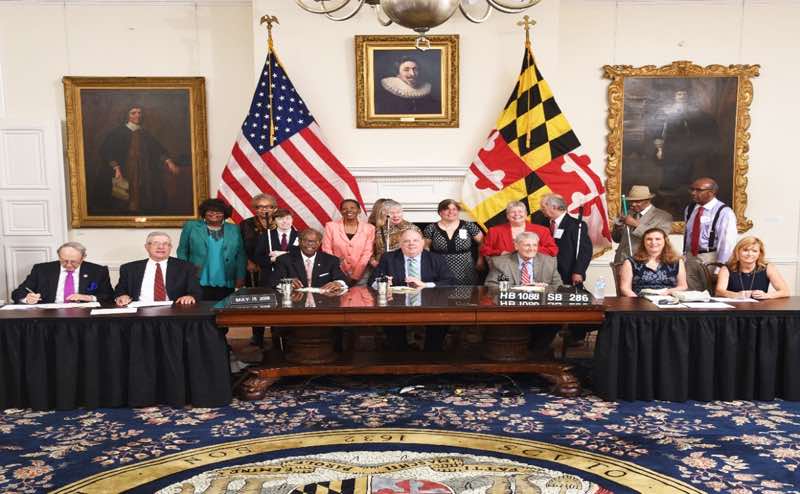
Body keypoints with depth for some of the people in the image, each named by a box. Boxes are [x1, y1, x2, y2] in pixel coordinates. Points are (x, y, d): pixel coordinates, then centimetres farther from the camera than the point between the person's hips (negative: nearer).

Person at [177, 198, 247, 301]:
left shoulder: (234, 230, 10)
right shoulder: (191, 227, 7)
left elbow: (241, 255, 9)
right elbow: (182, 251, 9)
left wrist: (240, 278, 2)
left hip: (226, 285, 1)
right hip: (198, 284, -1)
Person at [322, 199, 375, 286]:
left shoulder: (369, 228, 1)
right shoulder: (331, 226, 2)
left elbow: (367, 254, -2)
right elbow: (327, 251, 1)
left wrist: (355, 277, -8)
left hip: (360, 277, 0)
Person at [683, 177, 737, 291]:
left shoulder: (724, 212, -11)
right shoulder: (689, 209, 9)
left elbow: (727, 243, -14)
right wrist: (685, 254, 10)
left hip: (711, 259, -5)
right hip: (690, 257, 5)